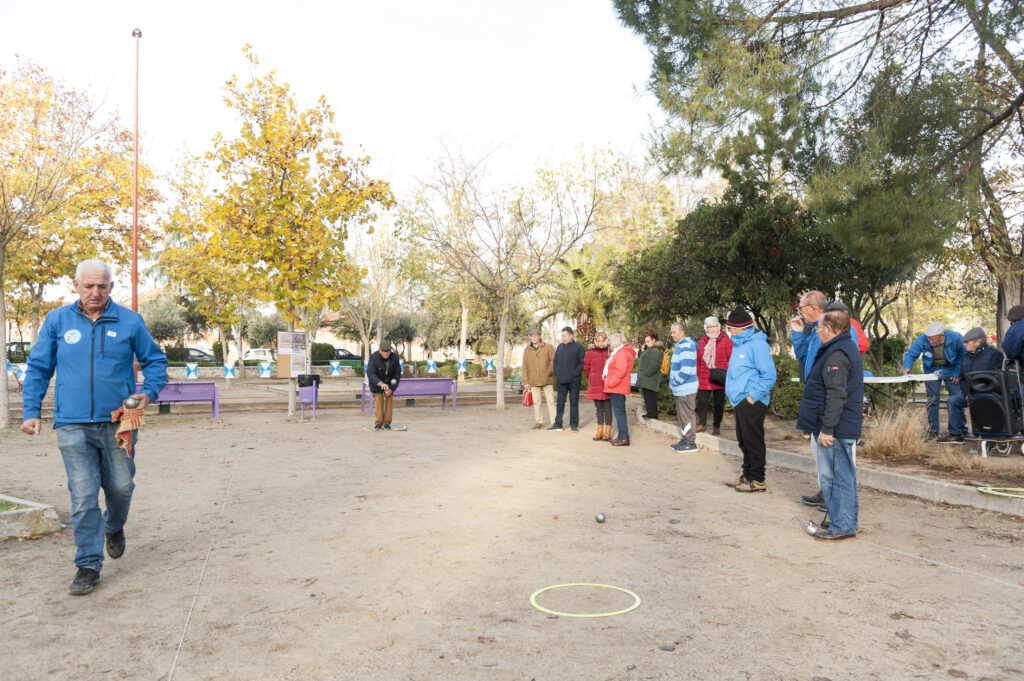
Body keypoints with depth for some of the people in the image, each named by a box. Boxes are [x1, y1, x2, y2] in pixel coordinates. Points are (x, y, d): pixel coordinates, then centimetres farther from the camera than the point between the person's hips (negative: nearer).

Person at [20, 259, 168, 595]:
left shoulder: (130, 321, 2)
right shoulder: (57, 321, 4)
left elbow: (155, 360, 11)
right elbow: (38, 368, 9)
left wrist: (149, 392, -4)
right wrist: (31, 410, 2)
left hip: (118, 421, 1)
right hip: (73, 425, 0)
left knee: (121, 486, 11)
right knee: (83, 495, -2)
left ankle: (114, 527, 43)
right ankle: (88, 564, 8)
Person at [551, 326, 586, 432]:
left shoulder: (578, 347, -6)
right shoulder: (560, 347, 11)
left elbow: (583, 362, -9)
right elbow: (555, 361, 19)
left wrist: (575, 373, -15)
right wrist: (556, 372, 6)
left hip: (574, 380, -5)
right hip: (561, 380, 5)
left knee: (574, 402, 4)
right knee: (560, 402, 6)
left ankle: (574, 424, 12)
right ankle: (558, 423, 11)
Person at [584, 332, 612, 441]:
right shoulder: (590, 353, 3)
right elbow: (586, 368, 14)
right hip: (595, 386, 2)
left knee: (607, 408, 0)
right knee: (598, 408, 10)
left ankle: (608, 432, 8)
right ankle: (600, 431, 18)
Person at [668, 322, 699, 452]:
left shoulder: (686, 347, -19)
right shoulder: (680, 345, 14)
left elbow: (686, 370, -28)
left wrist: (675, 382, -16)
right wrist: (673, 382, 16)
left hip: (686, 389, -11)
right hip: (680, 388, 11)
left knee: (686, 416, -4)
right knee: (681, 416, 17)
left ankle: (691, 442, 4)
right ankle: (684, 440, 26)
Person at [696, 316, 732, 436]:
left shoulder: (726, 341, 0)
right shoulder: (701, 342, 10)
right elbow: (697, 360, 13)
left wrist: (725, 371, -13)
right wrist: (696, 374, 5)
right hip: (704, 379, 3)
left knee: (719, 403, 6)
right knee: (702, 402, 4)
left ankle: (716, 426, 17)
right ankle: (702, 424, 21)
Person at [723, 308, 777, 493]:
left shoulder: (757, 344, -16)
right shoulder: (739, 344, 15)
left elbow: (769, 375, -19)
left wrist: (754, 396, -19)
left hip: (751, 402, -10)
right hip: (741, 400, 10)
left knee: (753, 441, -3)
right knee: (743, 441, 16)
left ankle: (757, 480, 5)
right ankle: (747, 475, 27)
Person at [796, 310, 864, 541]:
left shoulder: (836, 354, -18)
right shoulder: (848, 347, 17)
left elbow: (836, 396, -25)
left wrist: (827, 429, -24)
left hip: (836, 428, -11)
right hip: (846, 426, 11)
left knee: (837, 476, -4)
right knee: (839, 476, 16)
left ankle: (843, 526, 2)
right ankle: (839, 520, 25)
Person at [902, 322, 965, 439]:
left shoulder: (955, 338, -21)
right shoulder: (922, 339, -19)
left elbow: (963, 355, -7)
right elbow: (910, 354, -11)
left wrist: (957, 373, -11)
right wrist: (907, 367, -30)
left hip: (950, 370, -1)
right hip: (932, 370, 1)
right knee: (932, 400, -1)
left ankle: (955, 431, 4)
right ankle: (933, 430, 8)